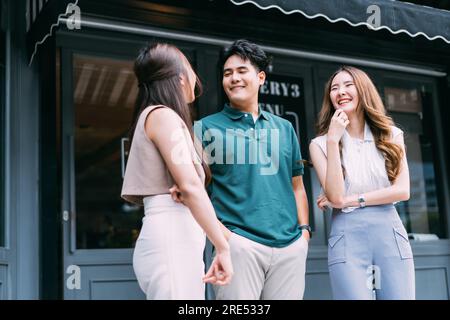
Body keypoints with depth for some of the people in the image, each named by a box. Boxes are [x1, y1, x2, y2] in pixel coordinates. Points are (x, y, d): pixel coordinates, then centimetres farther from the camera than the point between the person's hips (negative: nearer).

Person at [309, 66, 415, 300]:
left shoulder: (391, 135, 9)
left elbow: (402, 191, 1)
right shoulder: (320, 144, 3)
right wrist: (333, 140, -12)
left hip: (390, 232, 2)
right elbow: (335, 196, -10)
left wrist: (352, 199, -6)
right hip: (347, 236, -2)